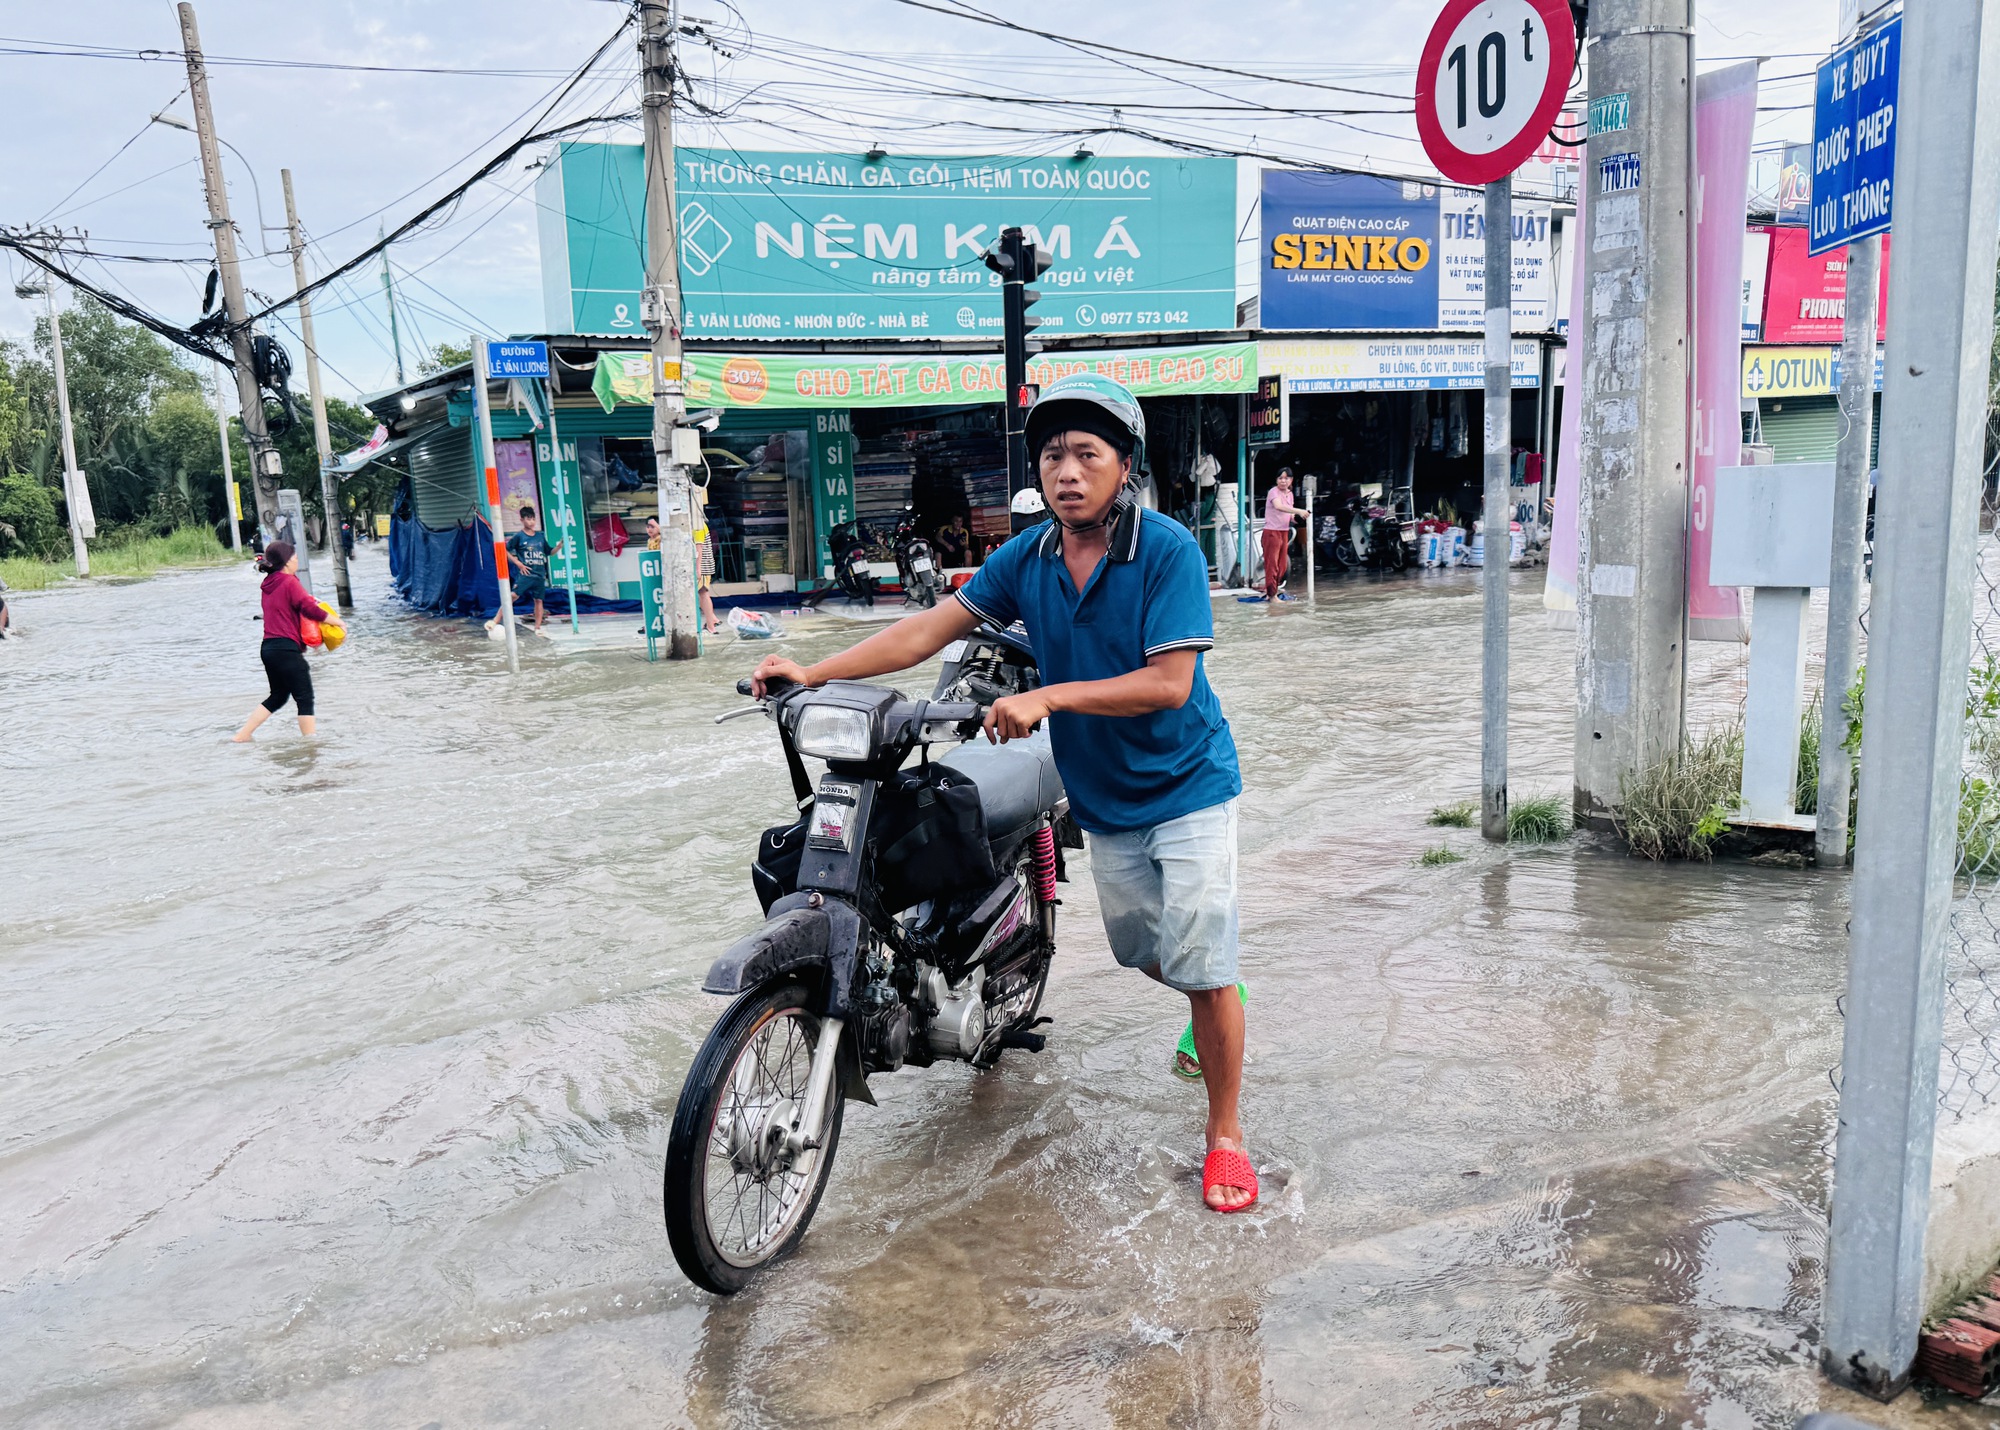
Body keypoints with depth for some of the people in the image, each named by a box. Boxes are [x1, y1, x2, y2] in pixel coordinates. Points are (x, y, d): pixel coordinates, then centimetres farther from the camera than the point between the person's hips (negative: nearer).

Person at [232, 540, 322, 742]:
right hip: (286, 648, -9)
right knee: (305, 698, -3)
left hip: (269, 647, 9)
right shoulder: (290, 583, -11)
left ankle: (242, 735, 19)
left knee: (277, 696, 20)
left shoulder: (268, 584, 14)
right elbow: (309, 608, -15)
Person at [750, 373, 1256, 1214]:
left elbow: (1169, 682, -24)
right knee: (1146, 955, 19)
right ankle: (1214, 1015, 52)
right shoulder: (1028, 557, -2)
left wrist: (1049, 698, -31)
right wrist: (814, 673, -10)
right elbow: (932, 627, -3)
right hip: (1103, 798, 5)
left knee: (1203, 971, -4)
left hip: (1185, 789, -5)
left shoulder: (1167, 549, -18)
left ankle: (1225, 1133, 14)